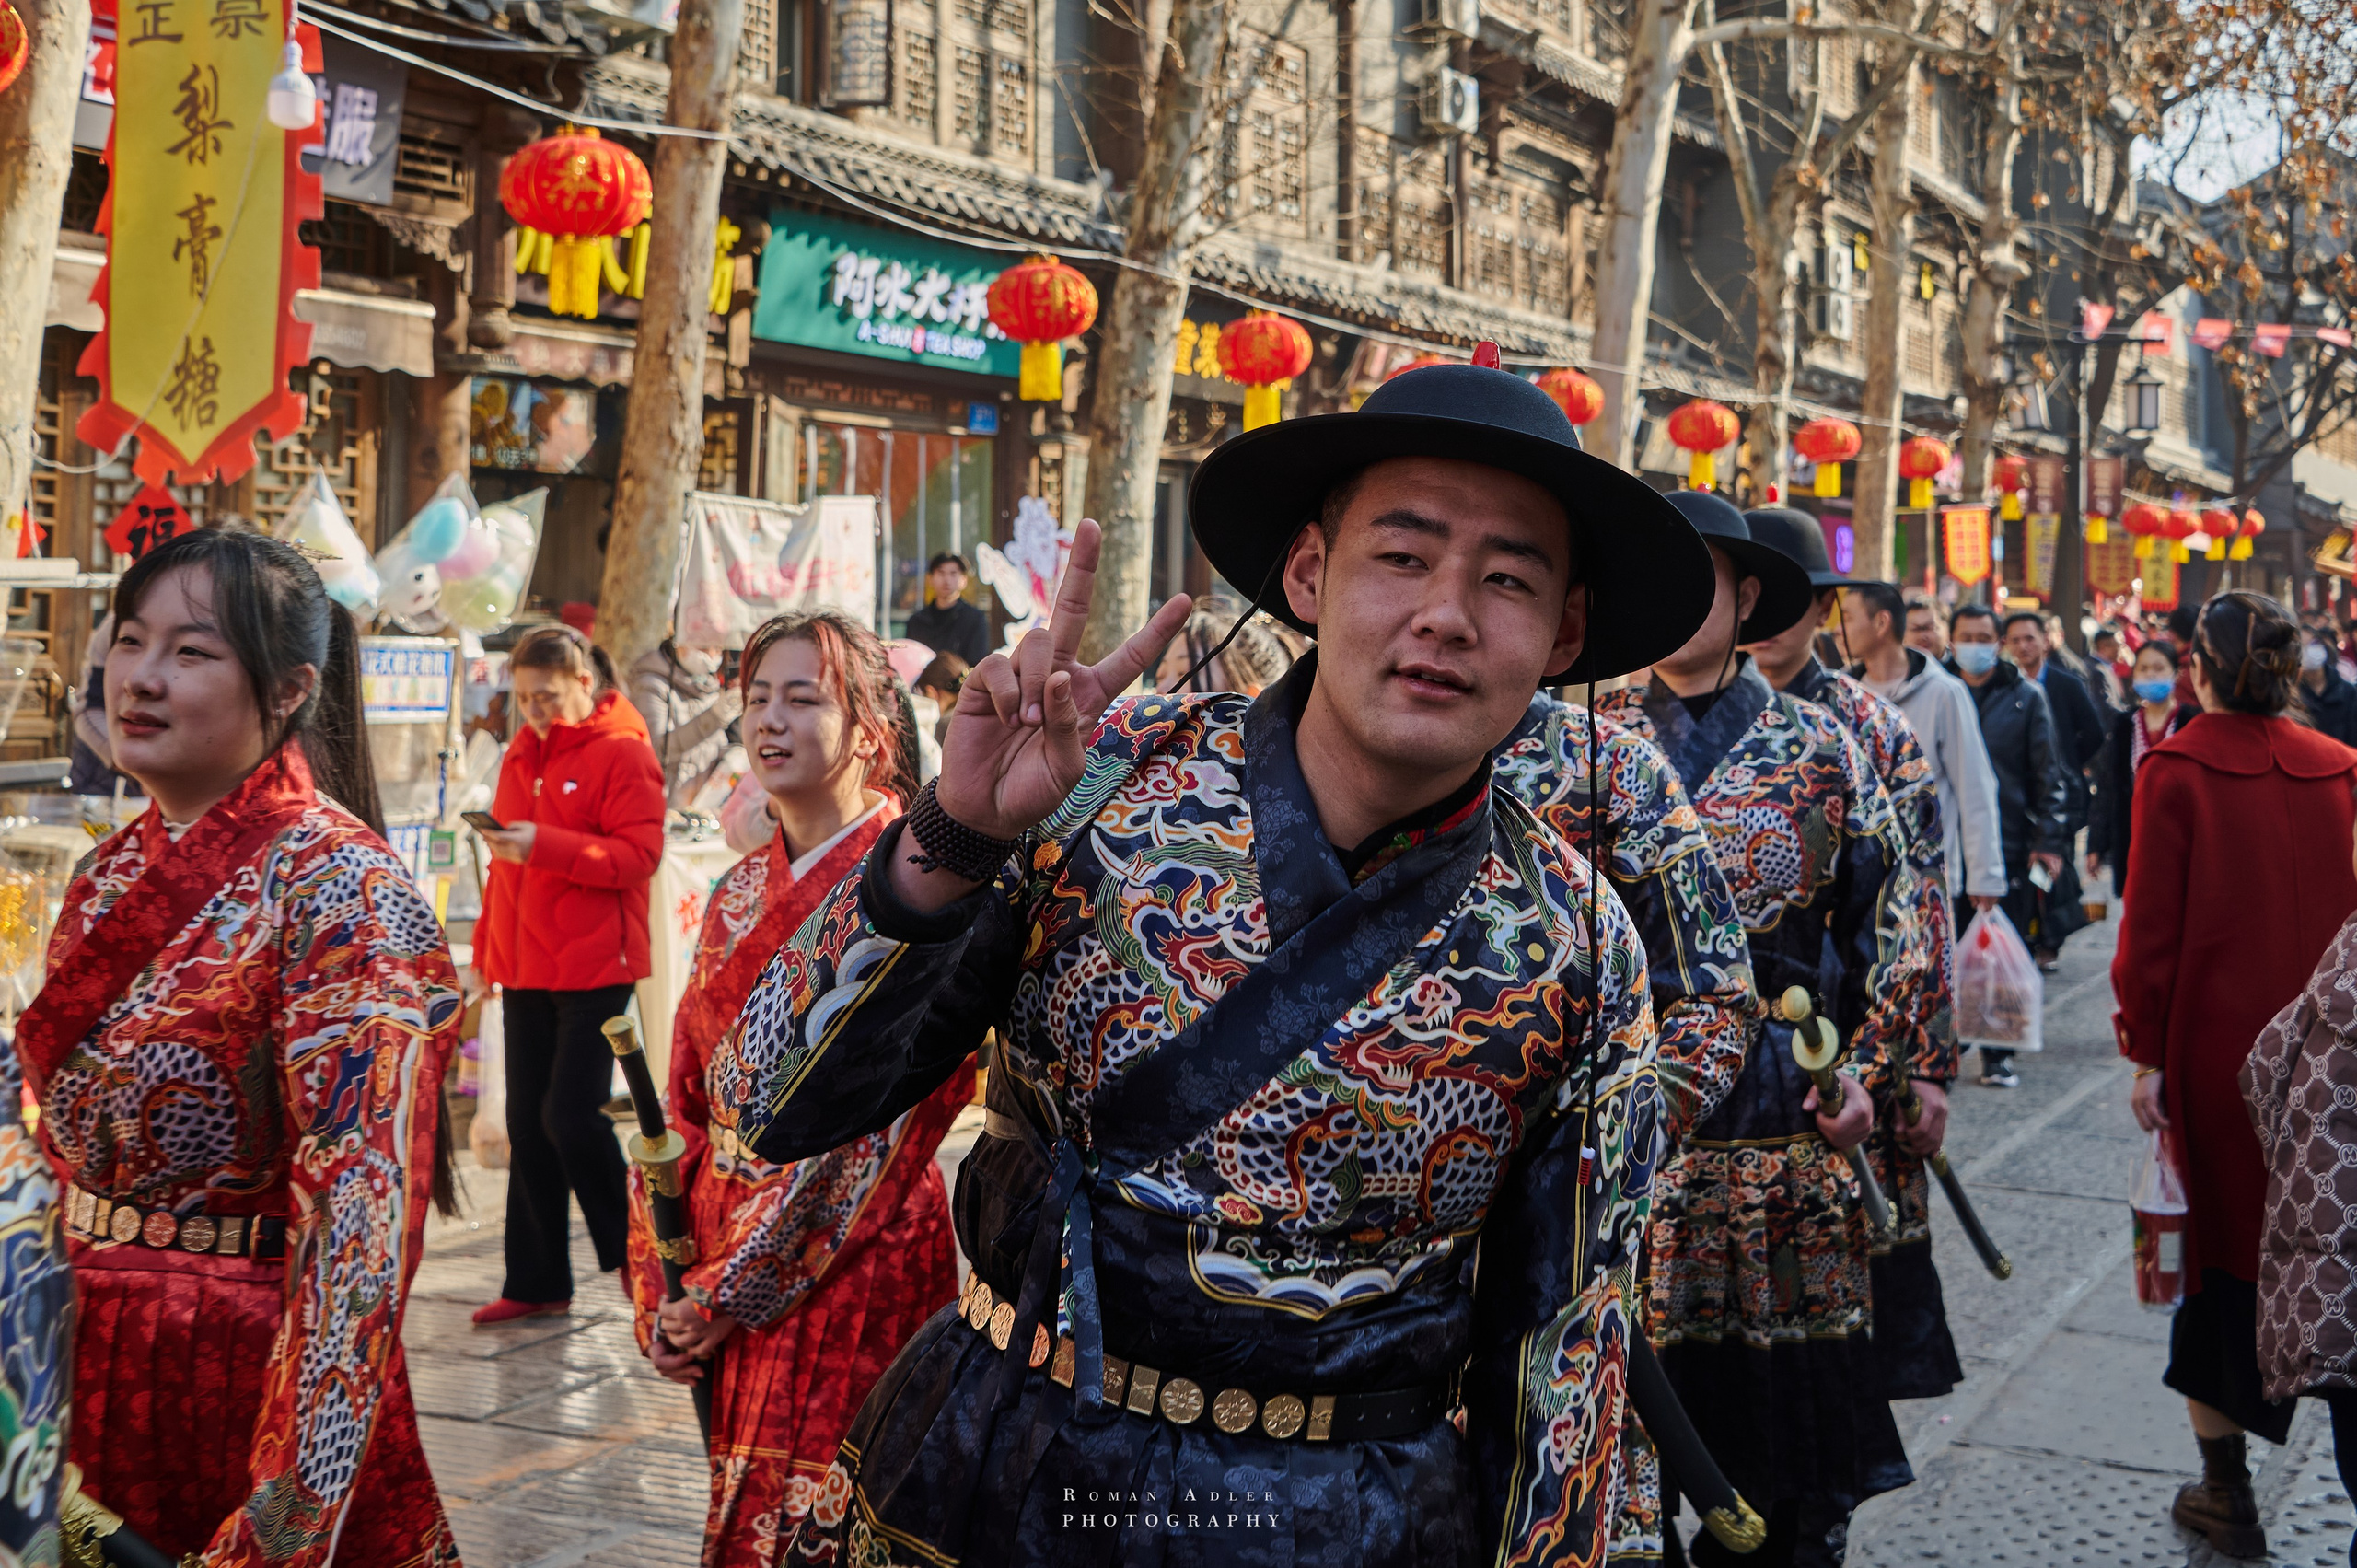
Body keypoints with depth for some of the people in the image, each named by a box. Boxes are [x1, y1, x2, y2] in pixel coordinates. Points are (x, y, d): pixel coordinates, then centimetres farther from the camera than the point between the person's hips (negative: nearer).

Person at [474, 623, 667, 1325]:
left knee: (573, 1116, -10)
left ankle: (632, 1252, 11)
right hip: (525, 970, 7)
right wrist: (488, 949, 14)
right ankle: (537, 1283, 16)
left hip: (594, 969, -7)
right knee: (528, 1127, 8)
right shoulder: (522, 753, 13)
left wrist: (544, 845, -24)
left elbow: (639, 855, -15)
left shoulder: (623, 752, -8)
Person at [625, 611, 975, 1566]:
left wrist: (728, 1294, -13)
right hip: (716, 1289, 7)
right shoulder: (741, 893, 10)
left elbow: (879, 1125, -16)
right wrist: (660, 1295, 1)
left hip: (849, 1272, -6)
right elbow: (687, 1103, 10)